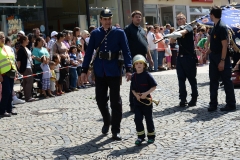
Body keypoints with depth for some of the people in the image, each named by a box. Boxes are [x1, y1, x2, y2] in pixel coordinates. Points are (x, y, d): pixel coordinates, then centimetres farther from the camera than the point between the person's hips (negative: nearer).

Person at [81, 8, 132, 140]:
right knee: (100, 99, 10)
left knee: (115, 101, 1)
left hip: (114, 71, -2)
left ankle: (116, 130, 10)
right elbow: (89, 52, 4)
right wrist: (84, 70, 1)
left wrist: (128, 69, -16)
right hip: (99, 71, 2)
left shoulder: (119, 33, -2)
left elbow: (126, 51, -6)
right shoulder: (95, 33, 3)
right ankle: (106, 121, 36)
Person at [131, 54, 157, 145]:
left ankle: (151, 136, 20)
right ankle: (140, 136, 13)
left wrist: (146, 93, -20)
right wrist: (136, 95, -10)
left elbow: (154, 86, -10)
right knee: (137, 118, 0)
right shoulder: (134, 76, 5)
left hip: (147, 100, -4)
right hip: (137, 100, 4)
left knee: (148, 118, 6)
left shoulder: (147, 75, -9)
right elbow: (133, 89, 10)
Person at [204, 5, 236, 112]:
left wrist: (222, 60, -22)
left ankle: (231, 105, 7)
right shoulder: (215, 27, 10)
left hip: (222, 58, -9)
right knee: (213, 81, 9)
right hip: (214, 58, 9)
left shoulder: (222, 27, -16)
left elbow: (225, 45, -19)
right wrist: (207, 53, 16)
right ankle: (213, 104, 15)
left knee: (226, 81, -1)